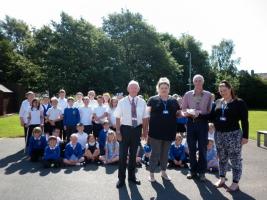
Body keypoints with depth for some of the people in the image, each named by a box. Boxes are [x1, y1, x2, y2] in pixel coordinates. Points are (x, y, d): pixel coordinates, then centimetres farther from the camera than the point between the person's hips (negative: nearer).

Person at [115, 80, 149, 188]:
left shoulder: (142, 102, 0)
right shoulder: (122, 102, -5)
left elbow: (145, 118, 4)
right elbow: (118, 118, -5)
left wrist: (145, 131, 2)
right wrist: (118, 132, -9)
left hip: (137, 129, 2)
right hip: (125, 129, -2)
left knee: (133, 154, 16)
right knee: (123, 154, 5)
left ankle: (132, 176, 33)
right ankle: (121, 178, 21)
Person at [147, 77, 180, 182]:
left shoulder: (173, 101, 8)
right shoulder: (152, 100, -1)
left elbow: (178, 114, 12)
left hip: (169, 131, 3)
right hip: (156, 131, -3)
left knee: (165, 153, 16)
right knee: (155, 153, 2)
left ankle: (163, 172, 32)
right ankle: (151, 173, 18)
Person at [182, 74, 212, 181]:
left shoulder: (208, 95, 4)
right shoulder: (188, 94, 6)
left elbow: (210, 110, 1)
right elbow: (183, 109, 5)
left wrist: (200, 113, -14)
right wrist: (189, 113, -14)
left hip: (202, 122, -1)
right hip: (191, 122, 1)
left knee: (202, 148, 4)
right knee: (191, 147, 8)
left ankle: (202, 171, 18)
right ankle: (192, 170, 22)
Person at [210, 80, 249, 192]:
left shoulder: (239, 103, -6)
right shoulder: (217, 102, 8)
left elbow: (244, 121, -7)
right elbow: (212, 117, 10)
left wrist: (245, 136, -11)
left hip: (234, 134, -5)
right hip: (219, 134, 5)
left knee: (235, 159, 3)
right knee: (222, 158, 15)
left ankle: (235, 183, 14)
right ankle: (222, 179, 29)